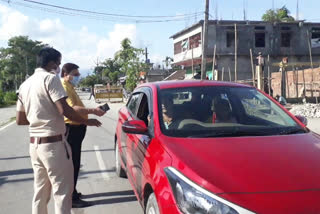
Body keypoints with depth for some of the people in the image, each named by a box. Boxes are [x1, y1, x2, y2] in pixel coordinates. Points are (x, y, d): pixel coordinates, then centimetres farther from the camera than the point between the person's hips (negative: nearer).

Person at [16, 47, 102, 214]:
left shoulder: (25, 84, 13)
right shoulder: (50, 78, -10)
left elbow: (20, 120, 13)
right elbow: (64, 110, -20)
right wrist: (87, 121, -8)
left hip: (34, 144, 8)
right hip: (53, 144, -8)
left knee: (40, 191, 15)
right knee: (62, 191, -2)